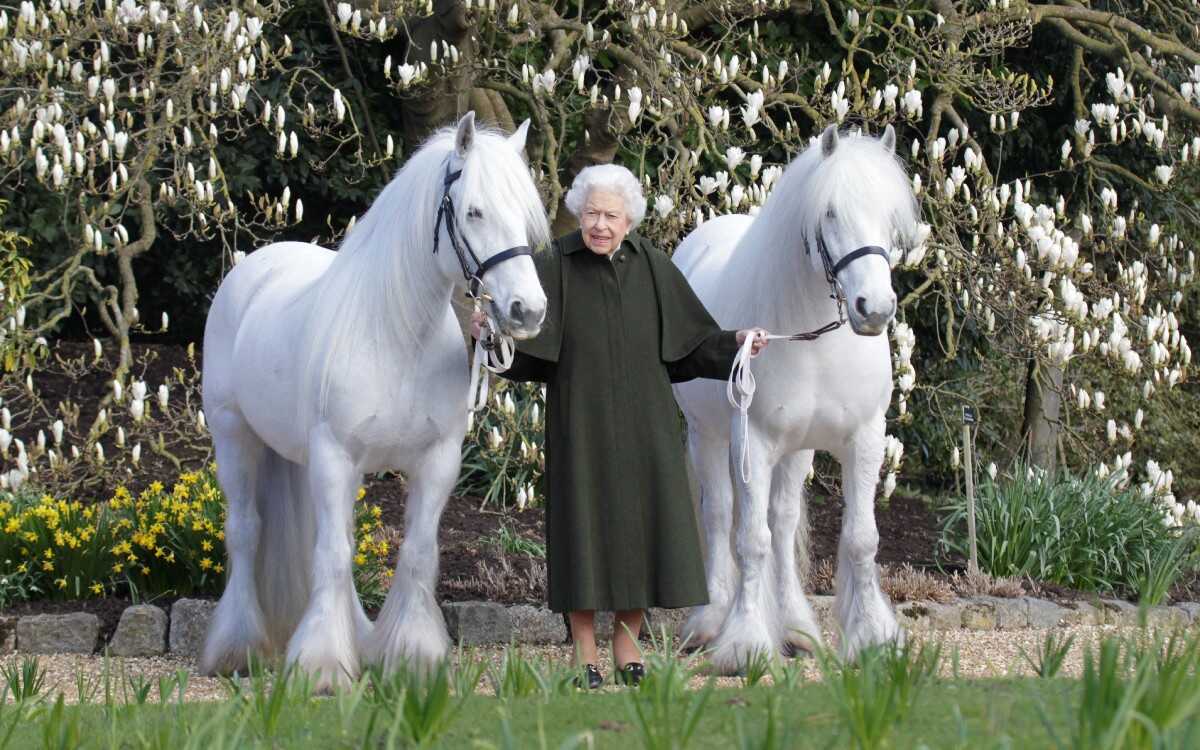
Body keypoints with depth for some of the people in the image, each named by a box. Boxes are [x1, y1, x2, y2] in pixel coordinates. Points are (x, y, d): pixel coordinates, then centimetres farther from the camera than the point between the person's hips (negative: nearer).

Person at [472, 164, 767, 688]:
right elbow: (522, 339, -14)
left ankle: (627, 649, 17)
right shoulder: (554, 266, -5)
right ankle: (583, 655, 8)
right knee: (585, 523, -1)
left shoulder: (651, 266, 4)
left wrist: (734, 342, -8)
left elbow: (690, 338, 8)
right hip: (582, 423, -3)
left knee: (640, 524, 5)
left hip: (643, 424, 3)